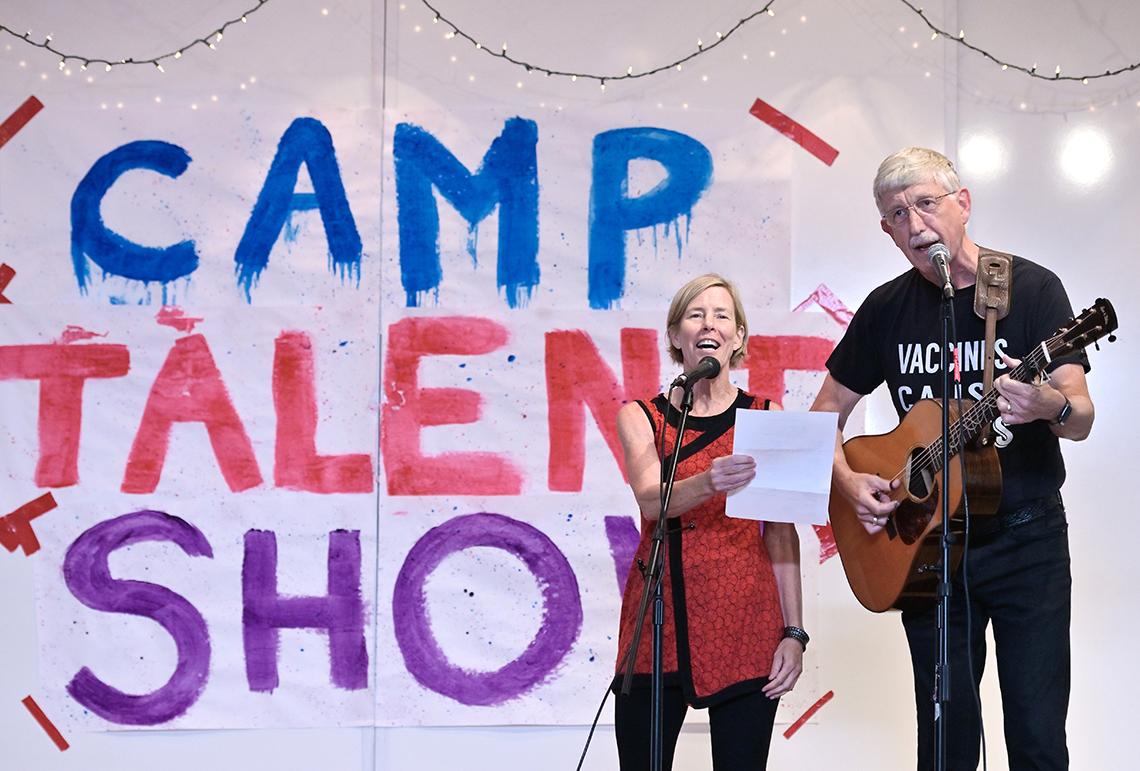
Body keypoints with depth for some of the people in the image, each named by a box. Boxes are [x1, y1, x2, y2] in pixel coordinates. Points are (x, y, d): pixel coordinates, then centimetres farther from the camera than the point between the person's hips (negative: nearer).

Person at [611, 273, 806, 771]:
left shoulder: (765, 417, 7)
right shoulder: (640, 417, 7)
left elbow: (781, 532, 3)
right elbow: (652, 501, -12)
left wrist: (794, 632, -4)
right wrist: (707, 484, -32)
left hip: (745, 622, 0)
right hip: (659, 619, 0)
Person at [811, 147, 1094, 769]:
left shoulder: (1031, 288, -5)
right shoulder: (887, 309, 5)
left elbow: (1081, 419, -12)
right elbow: (825, 415, 13)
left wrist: (1050, 406, -35)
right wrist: (849, 483, -6)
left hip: (1026, 538, -3)